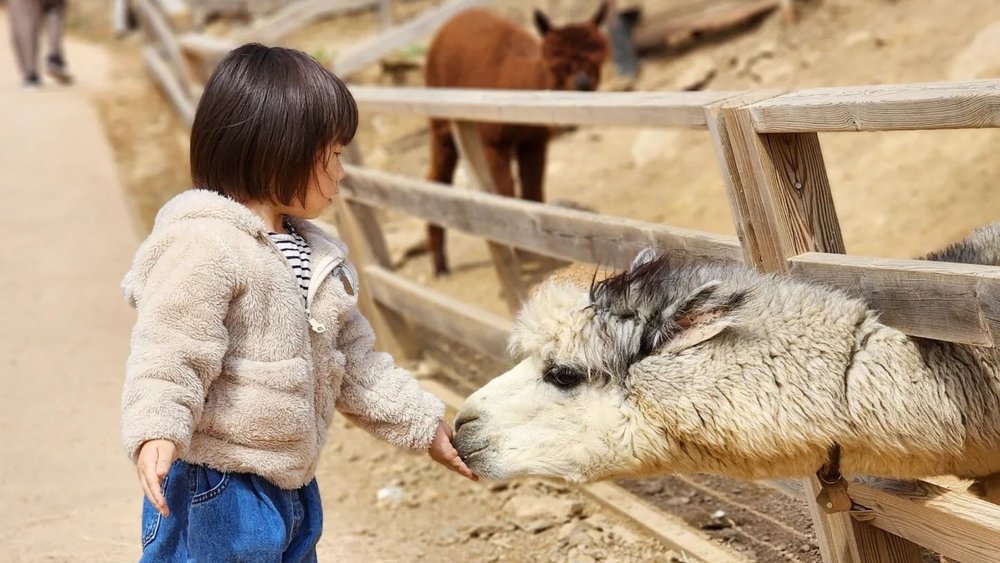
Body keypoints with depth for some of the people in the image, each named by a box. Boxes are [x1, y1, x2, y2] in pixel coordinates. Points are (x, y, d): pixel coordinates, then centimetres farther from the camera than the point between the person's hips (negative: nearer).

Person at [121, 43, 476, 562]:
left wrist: (423, 423, 19)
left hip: (291, 486, 10)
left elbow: (354, 362, 18)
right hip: (214, 491, -9)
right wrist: (156, 432, -38)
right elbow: (170, 354, -23)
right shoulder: (204, 245, -17)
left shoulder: (313, 255, 12)